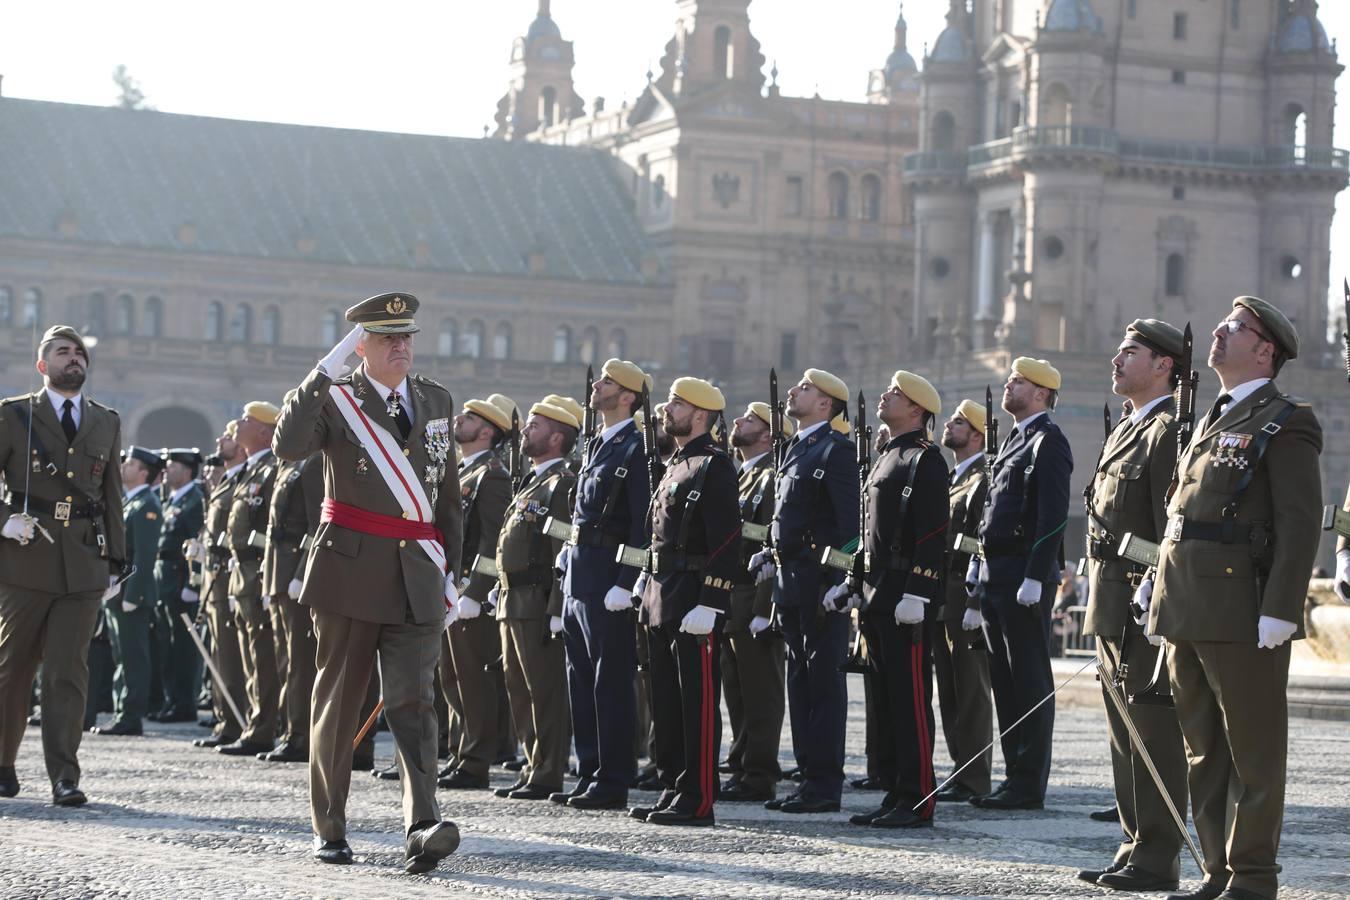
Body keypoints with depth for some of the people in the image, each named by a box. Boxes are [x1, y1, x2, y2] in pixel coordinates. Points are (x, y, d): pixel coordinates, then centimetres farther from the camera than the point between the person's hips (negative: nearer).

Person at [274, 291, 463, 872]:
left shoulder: (435, 401, 13)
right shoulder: (336, 398, 0)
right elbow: (287, 447, -21)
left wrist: (451, 574, 16)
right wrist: (323, 373, -23)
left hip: (415, 578, 2)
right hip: (350, 569, -2)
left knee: (412, 701, -9)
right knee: (338, 702, 5)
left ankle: (422, 830, -22)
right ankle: (329, 831, 17)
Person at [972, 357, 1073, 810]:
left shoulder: (1048, 442, -9)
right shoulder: (1014, 441, 20)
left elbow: (1053, 516, -17)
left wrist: (1034, 578, -22)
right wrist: (979, 567, 16)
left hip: (1025, 577, -10)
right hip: (996, 576, 10)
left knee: (1030, 680, -6)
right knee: (1005, 680, 11)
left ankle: (1030, 784, -4)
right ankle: (1015, 775, 16)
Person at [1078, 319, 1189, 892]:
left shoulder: (1169, 429, -11)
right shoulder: (1124, 432, 20)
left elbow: (1173, 522, -18)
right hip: (1113, 608, 10)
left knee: (1154, 732, -6)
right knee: (1125, 735, 13)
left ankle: (1157, 860, -3)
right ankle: (1135, 847, 19)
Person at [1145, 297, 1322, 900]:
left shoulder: (1286, 423, -6)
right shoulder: (1210, 421, 20)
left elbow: (1301, 522, -13)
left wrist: (1279, 611, -19)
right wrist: (1156, 579, 14)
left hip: (1242, 616, -8)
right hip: (1186, 612, 8)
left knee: (1253, 752, -1)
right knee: (1204, 752, 12)